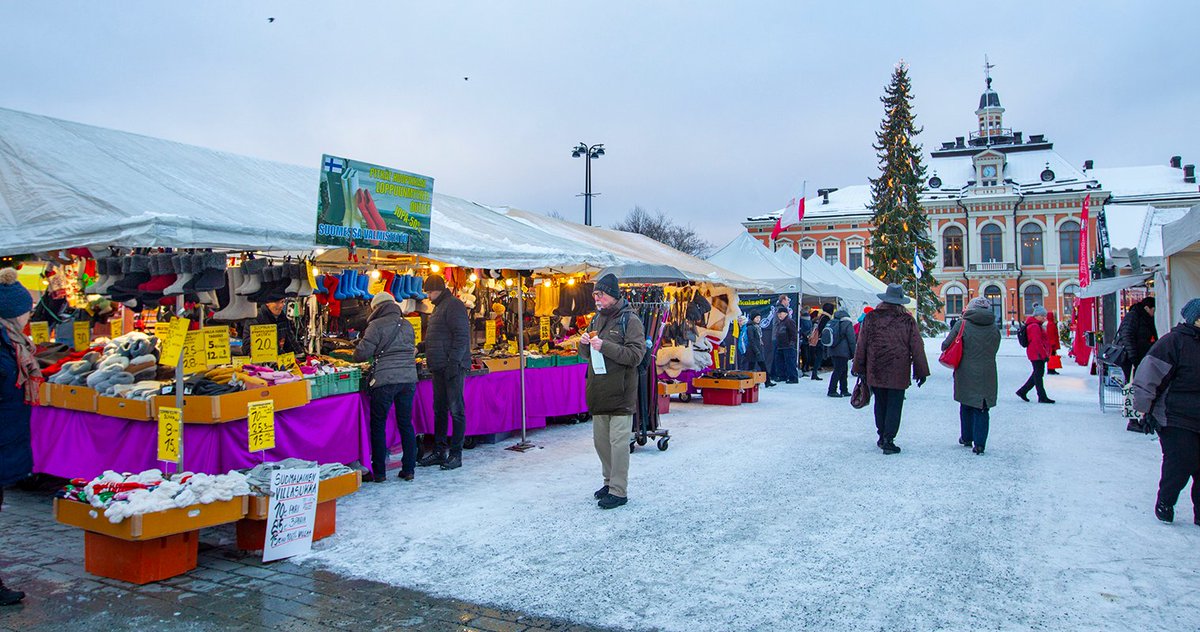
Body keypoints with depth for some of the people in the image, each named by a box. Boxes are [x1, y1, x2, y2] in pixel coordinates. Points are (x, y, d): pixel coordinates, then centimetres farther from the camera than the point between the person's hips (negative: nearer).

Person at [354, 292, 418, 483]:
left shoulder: (377, 325, -6)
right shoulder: (407, 325, 12)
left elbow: (362, 354, -8)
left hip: (384, 380, -5)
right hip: (408, 378, 5)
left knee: (378, 426, 7)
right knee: (406, 424, 11)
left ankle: (379, 472, 10)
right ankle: (408, 469, 14)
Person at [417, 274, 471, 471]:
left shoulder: (453, 305, -11)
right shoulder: (439, 307, 20)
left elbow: (461, 336, -19)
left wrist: (453, 363, -22)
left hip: (452, 367, -10)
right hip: (440, 368, 10)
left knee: (456, 410, -4)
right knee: (439, 410, 12)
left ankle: (456, 454, 1)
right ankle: (439, 452, 20)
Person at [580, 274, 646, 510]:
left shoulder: (630, 320, -9)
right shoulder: (597, 318, 15)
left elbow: (636, 355, -18)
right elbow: (587, 355, 21)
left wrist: (605, 346, -23)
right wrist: (584, 344, -2)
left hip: (620, 393, -8)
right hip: (599, 392, 8)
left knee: (618, 441, -4)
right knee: (600, 439, 15)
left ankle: (619, 491, 4)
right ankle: (610, 481, 30)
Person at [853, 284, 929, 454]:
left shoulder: (871, 318, 0)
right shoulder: (907, 320, -3)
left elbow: (861, 345, 1)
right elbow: (917, 347, -1)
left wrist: (859, 368, 9)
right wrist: (921, 371, 6)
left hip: (875, 372, 2)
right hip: (899, 373, -2)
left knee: (880, 404, 15)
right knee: (894, 406, 3)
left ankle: (882, 437, 23)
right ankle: (888, 440, -1)